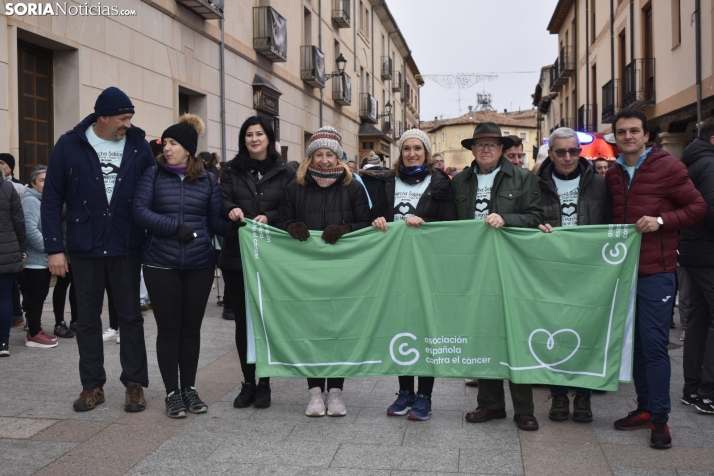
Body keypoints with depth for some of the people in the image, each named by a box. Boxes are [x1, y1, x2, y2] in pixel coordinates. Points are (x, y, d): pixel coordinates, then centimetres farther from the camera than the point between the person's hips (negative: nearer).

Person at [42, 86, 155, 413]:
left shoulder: (139, 146, 0)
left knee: (130, 316, 6)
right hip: (84, 250, 0)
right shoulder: (70, 145, -3)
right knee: (88, 319, 9)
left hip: (126, 248, 0)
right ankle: (92, 386, 21)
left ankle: (134, 384, 16)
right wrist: (54, 248, -5)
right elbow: (52, 200, -1)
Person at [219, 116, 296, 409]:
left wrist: (269, 218, -18)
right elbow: (221, 202, 1)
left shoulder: (285, 173, 5)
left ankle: (264, 383, 15)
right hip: (236, 256, 2)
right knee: (243, 320, 6)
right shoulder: (231, 170, 10)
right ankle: (248, 383, 17)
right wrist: (231, 210, -20)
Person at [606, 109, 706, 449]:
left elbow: (697, 207, -3)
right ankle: (644, 408, 22)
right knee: (635, 342, 11)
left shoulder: (667, 167, -5)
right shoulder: (612, 174, 11)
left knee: (654, 344, -6)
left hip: (656, 271, -5)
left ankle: (659, 418, 2)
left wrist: (661, 221, -17)